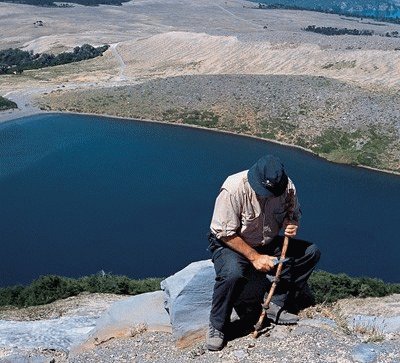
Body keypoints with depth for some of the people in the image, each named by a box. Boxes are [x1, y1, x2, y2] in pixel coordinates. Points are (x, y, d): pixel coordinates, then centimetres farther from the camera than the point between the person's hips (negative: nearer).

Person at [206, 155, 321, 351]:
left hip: (268, 244, 6)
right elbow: (225, 233, -23)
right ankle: (217, 327, -15)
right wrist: (254, 257, -25)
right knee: (233, 273, -38)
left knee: (310, 252, -11)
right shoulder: (234, 189, -28)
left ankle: (276, 304, -6)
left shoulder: (288, 187, -14)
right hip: (229, 244, -5)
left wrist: (291, 224, -19)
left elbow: (293, 214, 6)